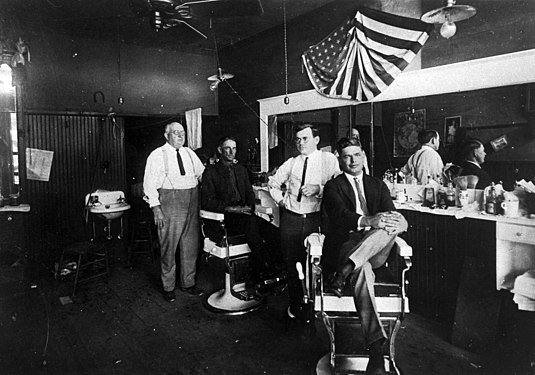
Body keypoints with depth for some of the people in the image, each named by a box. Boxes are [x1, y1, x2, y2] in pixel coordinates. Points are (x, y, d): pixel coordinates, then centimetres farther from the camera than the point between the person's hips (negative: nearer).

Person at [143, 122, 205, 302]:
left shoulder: (189, 153, 13)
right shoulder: (158, 155, -3)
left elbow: (203, 174, 22)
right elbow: (150, 184, -6)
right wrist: (156, 208, -14)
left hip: (191, 203, 5)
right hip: (170, 203, -5)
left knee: (191, 245, 11)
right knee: (169, 247, 3)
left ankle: (188, 283, 26)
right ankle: (168, 287, 18)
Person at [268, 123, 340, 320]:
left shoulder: (329, 160, 1)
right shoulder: (291, 163, 10)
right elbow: (273, 183, 24)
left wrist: (318, 189, -23)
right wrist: (281, 200, 10)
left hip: (316, 219, -3)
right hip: (291, 219, 3)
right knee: (291, 264, 9)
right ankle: (295, 305, 27)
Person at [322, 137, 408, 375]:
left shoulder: (378, 185, 20)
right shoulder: (333, 186, 8)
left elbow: (393, 215, 4)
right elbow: (340, 215, -13)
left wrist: (396, 222, -24)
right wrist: (368, 221, -34)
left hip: (375, 253, 3)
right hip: (343, 249, -3)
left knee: (392, 224, -29)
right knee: (362, 269, -37)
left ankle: (343, 273, -33)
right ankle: (376, 351, -37)